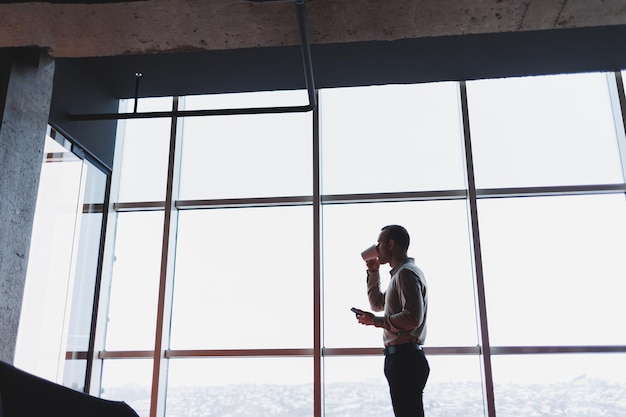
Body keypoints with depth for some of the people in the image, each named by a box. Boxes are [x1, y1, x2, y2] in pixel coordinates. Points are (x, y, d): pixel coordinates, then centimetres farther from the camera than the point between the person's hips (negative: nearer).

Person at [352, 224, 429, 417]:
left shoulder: (406, 272, -12)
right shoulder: (401, 273, 21)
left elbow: (413, 318, -23)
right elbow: (377, 304, 31)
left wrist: (375, 320, -13)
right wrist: (373, 273, 22)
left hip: (404, 358, -11)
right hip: (403, 358, 11)